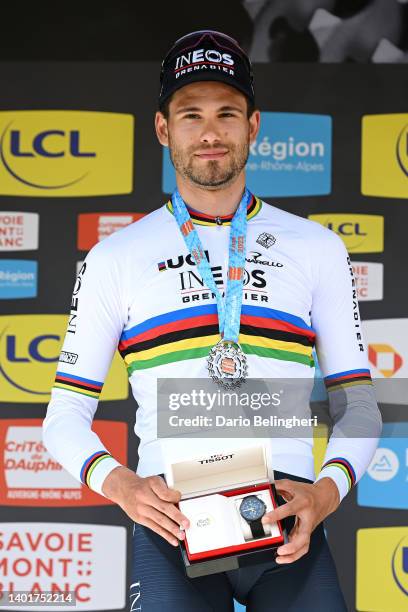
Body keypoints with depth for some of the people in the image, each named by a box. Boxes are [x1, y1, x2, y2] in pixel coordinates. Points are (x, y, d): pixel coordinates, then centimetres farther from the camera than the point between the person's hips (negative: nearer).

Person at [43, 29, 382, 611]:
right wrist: (120, 484, -8)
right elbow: (66, 415, 11)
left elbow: (357, 405, 13)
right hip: (171, 519, -1)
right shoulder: (115, 257, 11)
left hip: (286, 521, 1)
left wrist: (326, 492, -6)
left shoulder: (316, 247, 13)